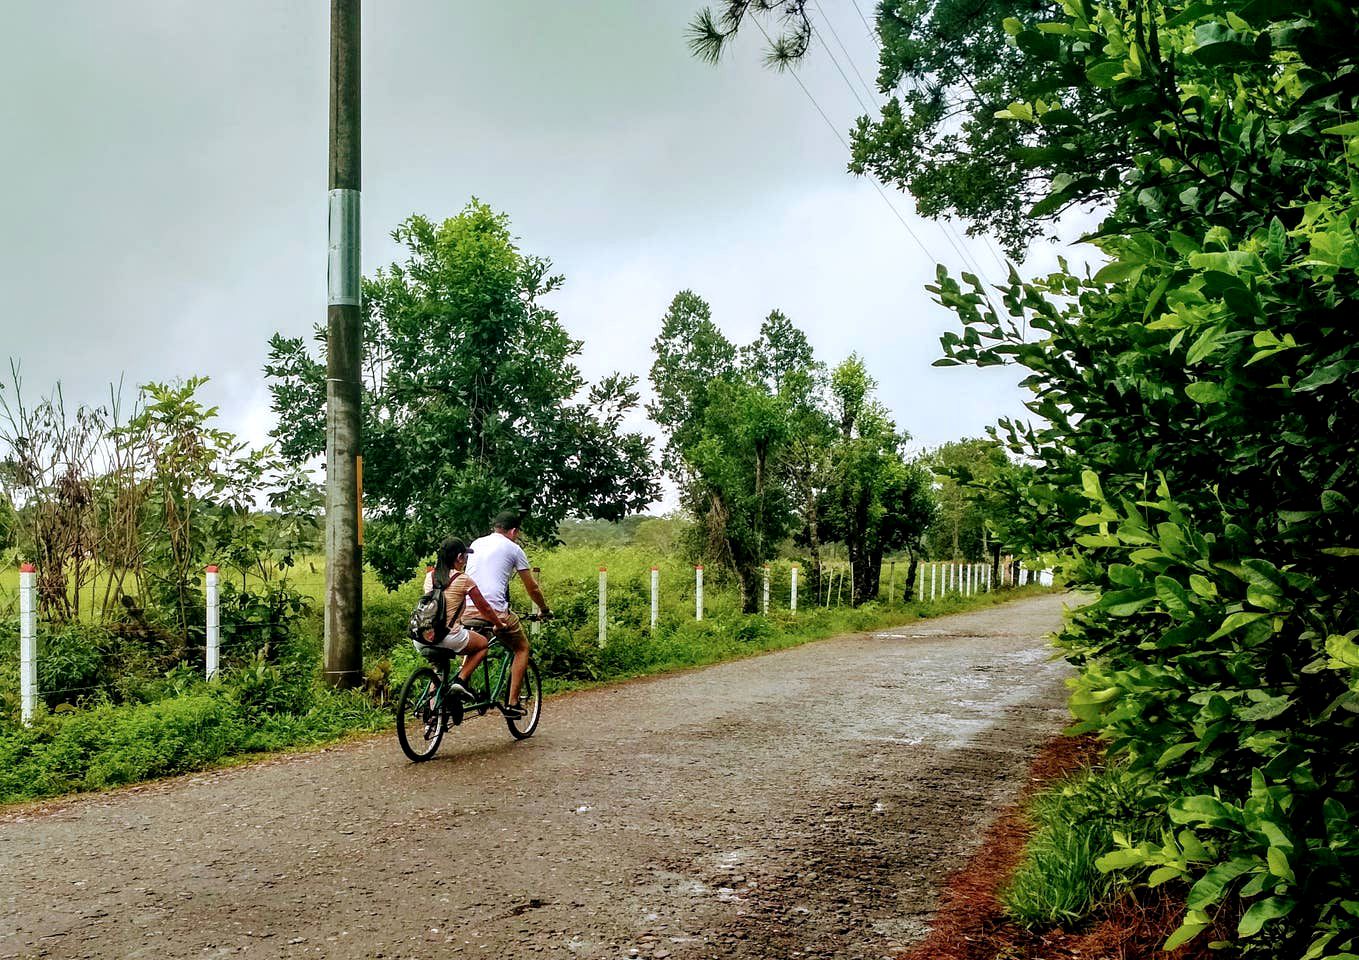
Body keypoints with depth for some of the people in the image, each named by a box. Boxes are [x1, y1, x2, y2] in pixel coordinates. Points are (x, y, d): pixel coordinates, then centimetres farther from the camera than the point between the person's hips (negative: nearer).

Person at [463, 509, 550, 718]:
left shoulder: (476, 543, 22)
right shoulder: (513, 549, 7)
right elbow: (532, 588, 12)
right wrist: (545, 610, 28)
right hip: (495, 610, -5)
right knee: (522, 648, 15)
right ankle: (512, 704, 9)